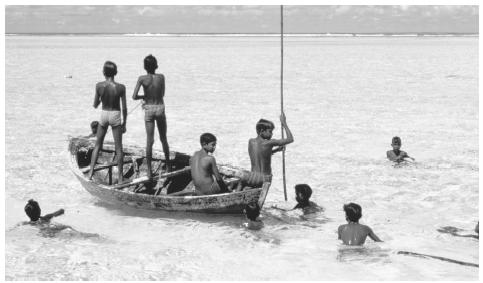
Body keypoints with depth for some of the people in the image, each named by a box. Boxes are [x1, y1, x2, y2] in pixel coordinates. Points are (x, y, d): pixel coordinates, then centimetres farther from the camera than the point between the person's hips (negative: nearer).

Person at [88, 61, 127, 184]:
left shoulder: (99, 86, -11)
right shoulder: (121, 87, -13)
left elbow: (95, 105, -2)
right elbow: (124, 108, -8)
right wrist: (124, 123, 4)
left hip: (104, 115, 1)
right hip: (116, 116, -1)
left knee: (98, 145, 18)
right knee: (118, 147, 8)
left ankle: (91, 172, 13)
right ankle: (120, 177, 11)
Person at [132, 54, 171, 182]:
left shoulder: (142, 79, -13)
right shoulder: (161, 77, -7)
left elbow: (134, 97, -14)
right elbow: (162, 94, 4)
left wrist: (144, 97, 4)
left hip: (148, 110, -1)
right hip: (160, 109, 1)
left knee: (149, 141, 4)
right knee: (164, 139, 17)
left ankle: (149, 170, 4)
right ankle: (168, 166, 28)